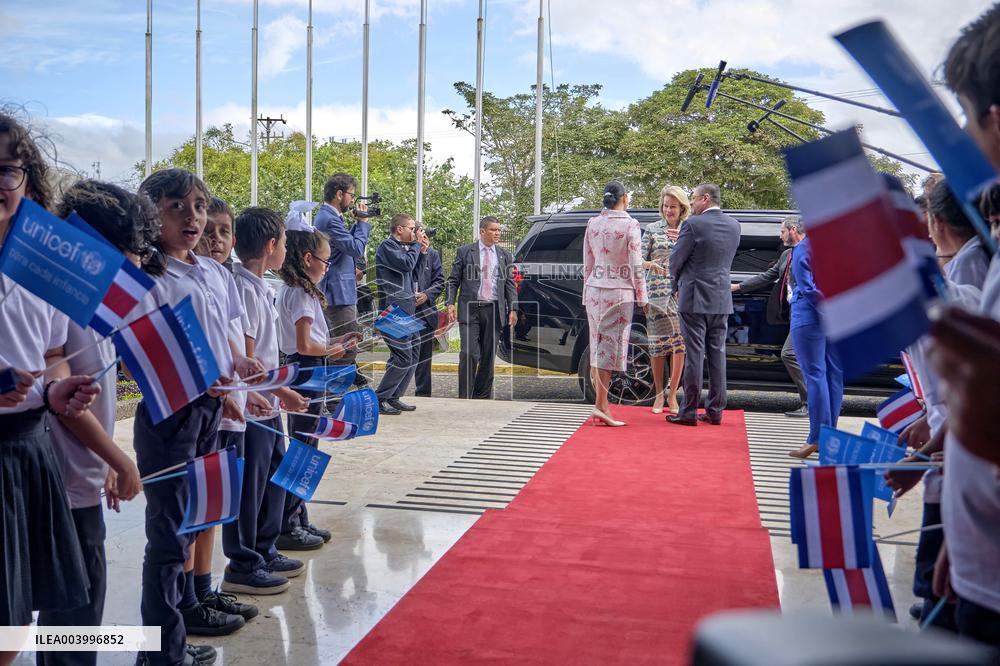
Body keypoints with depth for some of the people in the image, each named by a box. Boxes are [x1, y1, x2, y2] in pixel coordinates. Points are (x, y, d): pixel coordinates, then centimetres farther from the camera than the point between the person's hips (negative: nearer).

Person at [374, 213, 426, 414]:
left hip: (406, 311, 10)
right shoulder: (387, 246, -8)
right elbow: (407, 264, -20)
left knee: (412, 356, 12)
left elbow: (414, 273, 22)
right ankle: (379, 400, -5)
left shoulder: (403, 247, 19)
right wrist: (417, 245, -5)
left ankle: (393, 398, 19)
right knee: (403, 357, -13)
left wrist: (422, 251, 12)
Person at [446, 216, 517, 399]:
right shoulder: (464, 252, 5)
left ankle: (482, 397, 16)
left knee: (488, 357, 6)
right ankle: (464, 397, -2)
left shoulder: (504, 256, 12)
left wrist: (512, 309, 3)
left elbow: (510, 284, 12)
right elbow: (453, 281, 4)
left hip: (493, 310, 3)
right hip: (470, 309, -3)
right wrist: (451, 303, -7)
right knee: (469, 353, -10)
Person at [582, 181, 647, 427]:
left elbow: (587, 264, 10)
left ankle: (602, 402, 16)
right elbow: (636, 266, -9)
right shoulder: (630, 225, -9)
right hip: (620, 292, -5)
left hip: (594, 290, 5)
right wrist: (642, 298, -1)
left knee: (598, 346, 10)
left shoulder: (593, 223, 6)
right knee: (611, 347, -3)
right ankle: (601, 405, -5)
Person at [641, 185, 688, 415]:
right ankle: (659, 394, 13)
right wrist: (651, 264, -19)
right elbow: (640, 260, 3)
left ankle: (672, 395, 5)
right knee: (658, 343, 1)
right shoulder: (652, 229, 7)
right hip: (657, 292, -1)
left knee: (679, 343, -4)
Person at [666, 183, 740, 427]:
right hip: (722, 301, 6)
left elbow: (676, 261, -7)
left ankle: (689, 412, 2)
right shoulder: (734, 226, 8)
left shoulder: (693, 224, -12)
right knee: (717, 355, 10)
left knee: (694, 355, -2)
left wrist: (677, 287, 11)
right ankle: (715, 411, 15)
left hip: (695, 299, -6)